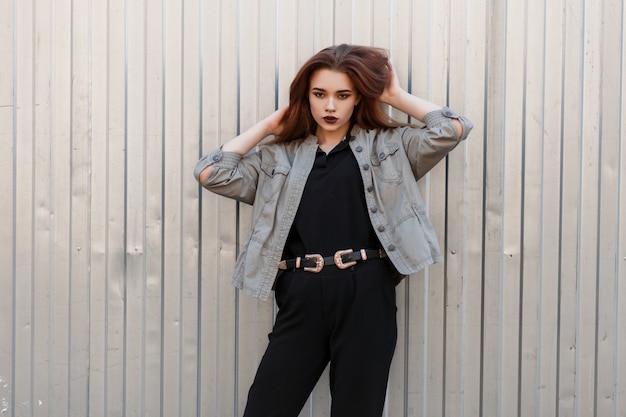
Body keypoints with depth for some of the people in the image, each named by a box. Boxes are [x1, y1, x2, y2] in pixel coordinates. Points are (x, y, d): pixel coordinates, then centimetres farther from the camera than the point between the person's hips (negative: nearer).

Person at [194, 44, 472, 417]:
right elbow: (211, 173, 7)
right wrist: (267, 126, 13)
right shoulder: (279, 156, 16)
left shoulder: (389, 145, 12)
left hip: (366, 295, -1)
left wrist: (396, 97, 12)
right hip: (302, 298, 2)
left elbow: (452, 129, 2)